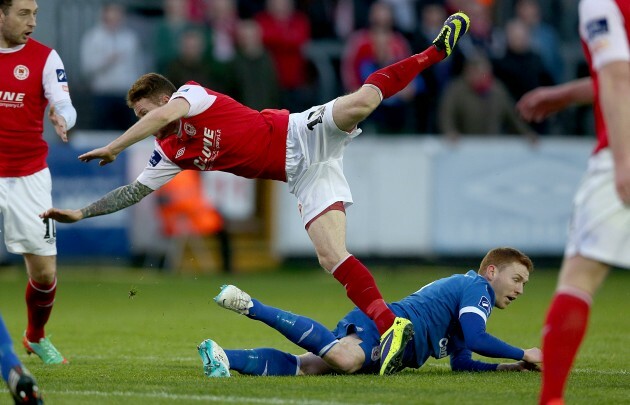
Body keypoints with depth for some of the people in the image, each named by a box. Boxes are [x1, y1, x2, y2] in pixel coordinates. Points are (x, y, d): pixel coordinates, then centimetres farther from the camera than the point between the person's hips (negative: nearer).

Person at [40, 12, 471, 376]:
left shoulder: (193, 94, -1)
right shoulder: (172, 154, 19)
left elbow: (164, 114, -21)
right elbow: (136, 191, 24)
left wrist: (114, 147, -15)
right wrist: (80, 213, 20)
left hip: (302, 136, -6)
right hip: (303, 179, 6)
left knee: (362, 100, -33)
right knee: (332, 256, -13)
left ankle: (436, 51, -21)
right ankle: (391, 325, -24)